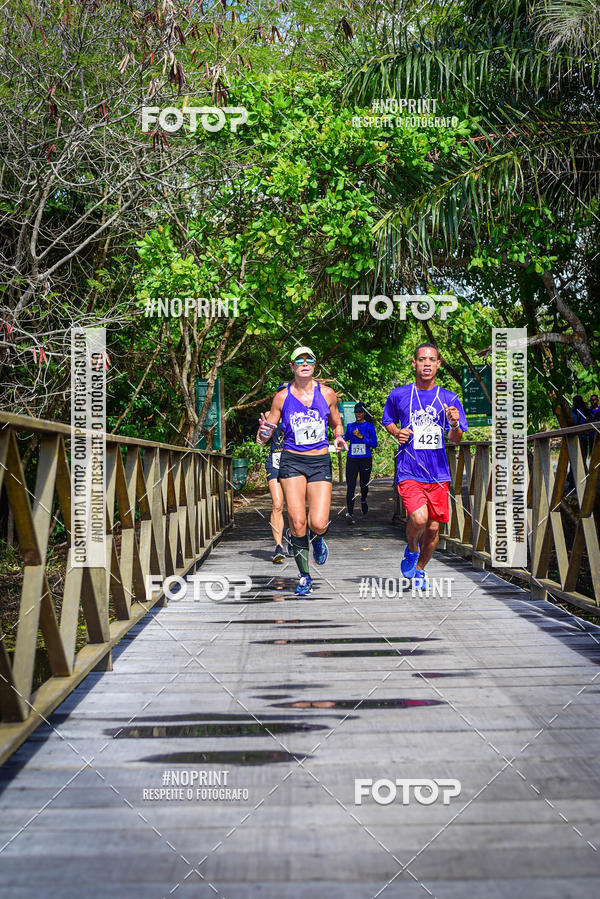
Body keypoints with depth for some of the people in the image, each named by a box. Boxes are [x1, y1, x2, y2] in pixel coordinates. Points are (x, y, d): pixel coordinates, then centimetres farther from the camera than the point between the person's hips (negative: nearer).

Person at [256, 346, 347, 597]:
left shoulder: (327, 394, 3)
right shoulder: (282, 397, 1)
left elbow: (337, 424, 19)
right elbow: (262, 438, 6)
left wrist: (338, 438, -3)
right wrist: (264, 432, -18)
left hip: (320, 462, 0)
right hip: (292, 461, 0)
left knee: (318, 524, -12)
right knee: (297, 523, -9)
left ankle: (317, 539, 27)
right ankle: (304, 577, 10)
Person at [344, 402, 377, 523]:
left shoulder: (369, 426, 0)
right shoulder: (350, 426, 11)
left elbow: (374, 444, -7)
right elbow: (346, 438, 30)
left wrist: (361, 436, -15)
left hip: (365, 460, -1)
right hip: (352, 459, 2)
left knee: (364, 485, 12)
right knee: (350, 486, -11)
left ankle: (363, 500, 46)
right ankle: (349, 513, -18)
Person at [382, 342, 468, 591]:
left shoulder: (449, 399, 4)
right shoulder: (399, 395, 2)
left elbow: (456, 439, 4)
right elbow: (387, 420, 20)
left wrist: (454, 425, -18)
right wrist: (397, 433, -2)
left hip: (438, 473, 2)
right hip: (409, 471, -2)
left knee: (433, 528, 6)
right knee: (419, 518, -23)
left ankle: (419, 569, 33)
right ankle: (411, 549, 11)